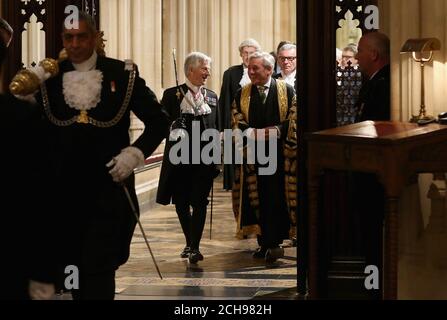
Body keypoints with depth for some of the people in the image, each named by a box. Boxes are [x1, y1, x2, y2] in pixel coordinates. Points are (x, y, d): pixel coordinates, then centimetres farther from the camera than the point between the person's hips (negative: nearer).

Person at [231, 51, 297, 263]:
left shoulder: (287, 91, 3)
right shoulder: (242, 95, 9)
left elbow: (293, 121, -2)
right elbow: (239, 125, 3)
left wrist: (274, 131, -15)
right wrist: (260, 134, -13)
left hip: (279, 155, -3)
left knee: (276, 198, -10)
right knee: (257, 198, 3)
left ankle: (273, 243, -10)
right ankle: (264, 243, 11)